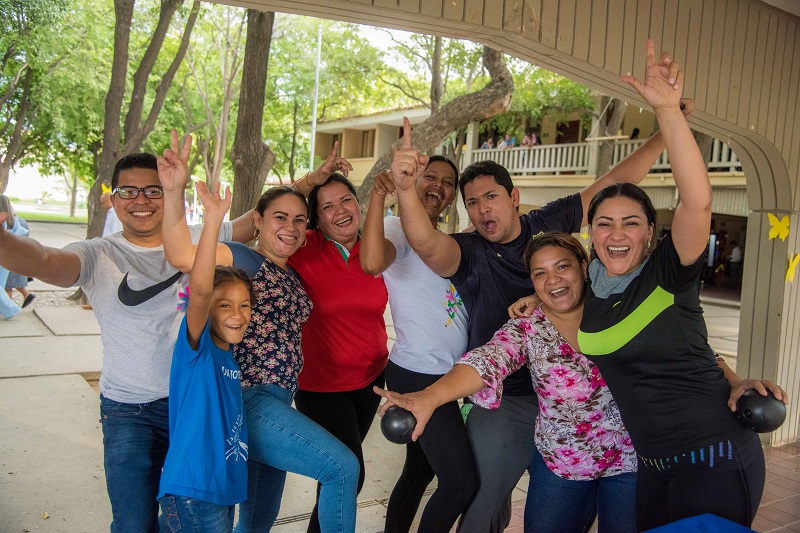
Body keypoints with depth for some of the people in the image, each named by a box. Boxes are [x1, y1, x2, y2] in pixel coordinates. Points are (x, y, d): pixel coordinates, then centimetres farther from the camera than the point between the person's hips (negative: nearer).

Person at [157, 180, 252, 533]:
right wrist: (214, 218, -37)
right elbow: (200, 289, -31)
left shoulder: (233, 355, 7)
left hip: (224, 488, 8)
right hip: (192, 493, -8)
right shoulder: (197, 347, -14)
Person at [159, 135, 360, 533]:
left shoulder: (292, 276, 17)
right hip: (246, 399, -9)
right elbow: (183, 256, -25)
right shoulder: (243, 260, -9)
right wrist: (174, 191, -39)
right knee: (342, 466, -14)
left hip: (277, 402, 9)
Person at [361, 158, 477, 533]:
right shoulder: (399, 229, -10)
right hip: (417, 376, -9)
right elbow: (372, 263, -34)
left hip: (446, 376, 9)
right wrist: (378, 195, -35)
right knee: (462, 481, -5)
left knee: (419, 472, 18)